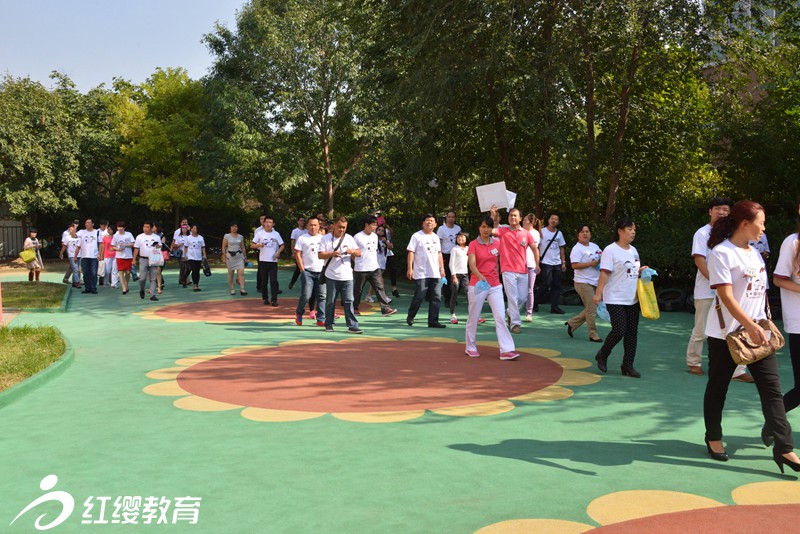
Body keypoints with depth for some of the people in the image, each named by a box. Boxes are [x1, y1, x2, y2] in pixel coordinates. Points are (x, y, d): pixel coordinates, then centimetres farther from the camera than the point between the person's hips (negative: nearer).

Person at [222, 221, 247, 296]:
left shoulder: (241, 236, 9)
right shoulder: (226, 236, 1)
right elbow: (223, 247, 0)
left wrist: (245, 257, 12)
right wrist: (224, 257, -5)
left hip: (239, 256, 2)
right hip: (230, 256, -2)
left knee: (241, 273, -11)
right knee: (230, 273, 6)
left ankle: (242, 289, -13)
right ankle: (232, 289, 16)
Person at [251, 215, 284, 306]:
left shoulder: (276, 234, 6)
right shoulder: (259, 233, 3)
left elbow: (282, 245, 9)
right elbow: (252, 245, 3)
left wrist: (278, 252, -9)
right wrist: (259, 245, -17)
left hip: (273, 261, 0)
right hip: (263, 260, 0)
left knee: (274, 280, -6)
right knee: (264, 281, 6)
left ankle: (274, 299, -4)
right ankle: (265, 298, 17)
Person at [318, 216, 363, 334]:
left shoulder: (349, 238, 10)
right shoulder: (326, 238, 2)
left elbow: (359, 253, 8)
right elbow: (320, 255, -4)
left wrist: (352, 251, -14)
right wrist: (332, 254, -21)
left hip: (347, 276, 2)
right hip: (331, 276, -2)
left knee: (348, 302, -1)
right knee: (330, 301, 7)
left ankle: (352, 326, -1)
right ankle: (329, 324, 20)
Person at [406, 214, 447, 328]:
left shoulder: (436, 237, 17)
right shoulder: (417, 236, -2)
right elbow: (411, 252, -7)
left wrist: (442, 268, 16)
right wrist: (410, 268, -14)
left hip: (435, 273, 6)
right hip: (421, 273, -6)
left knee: (436, 297, 0)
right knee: (419, 296, -5)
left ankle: (433, 321, 5)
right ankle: (410, 317, 17)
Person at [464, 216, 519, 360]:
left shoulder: (496, 243, 6)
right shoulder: (473, 244, -6)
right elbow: (472, 264, -18)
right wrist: (480, 277, -35)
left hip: (495, 285, 3)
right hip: (477, 286, -3)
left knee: (500, 317, -5)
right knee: (473, 317, 8)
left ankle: (506, 350, -7)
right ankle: (470, 347, 24)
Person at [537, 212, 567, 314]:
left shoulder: (559, 233, 13)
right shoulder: (542, 232, -3)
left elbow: (561, 248, 17)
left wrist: (563, 262, 10)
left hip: (557, 264, 5)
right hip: (545, 263, -5)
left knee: (557, 285, 3)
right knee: (546, 285, -8)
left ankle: (554, 307, 7)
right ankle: (535, 304, 8)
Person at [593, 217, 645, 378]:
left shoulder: (633, 250, 14)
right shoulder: (611, 250, -10)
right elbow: (604, 273, -17)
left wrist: (642, 270, 4)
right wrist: (598, 293, -24)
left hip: (632, 299, 8)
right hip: (615, 299, -7)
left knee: (632, 332, 5)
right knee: (619, 330, -13)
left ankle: (628, 366, 13)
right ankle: (602, 355, 12)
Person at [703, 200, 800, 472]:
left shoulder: (754, 253, 12)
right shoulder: (721, 253, -12)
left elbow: (760, 292, 18)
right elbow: (726, 296, -19)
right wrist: (750, 326, -24)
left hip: (758, 332, 7)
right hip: (726, 334, -7)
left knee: (772, 389, 1)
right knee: (718, 387, 7)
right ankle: (713, 438, 23)